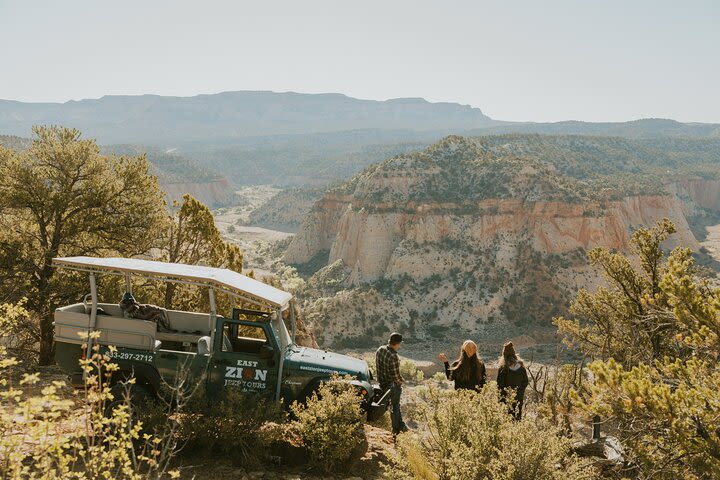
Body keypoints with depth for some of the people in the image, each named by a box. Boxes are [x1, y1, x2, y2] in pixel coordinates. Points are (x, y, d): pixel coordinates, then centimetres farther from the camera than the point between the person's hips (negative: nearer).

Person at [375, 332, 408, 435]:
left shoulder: (380, 350, -7)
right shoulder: (393, 357, -31)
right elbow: (396, 376, -23)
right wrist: (400, 381, -1)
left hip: (382, 383, 7)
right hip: (392, 385, -7)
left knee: (395, 404, 25)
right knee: (394, 406, 14)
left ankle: (401, 425, 38)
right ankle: (396, 429, 29)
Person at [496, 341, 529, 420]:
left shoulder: (503, 367, -14)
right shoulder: (521, 365, -1)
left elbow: (500, 383, -10)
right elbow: (526, 381, 6)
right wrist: (520, 391, 14)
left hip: (507, 398, -4)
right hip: (519, 398, 4)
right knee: (518, 417, 13)